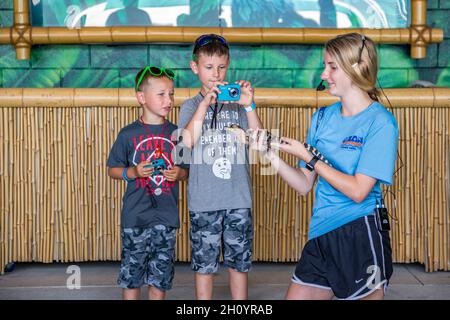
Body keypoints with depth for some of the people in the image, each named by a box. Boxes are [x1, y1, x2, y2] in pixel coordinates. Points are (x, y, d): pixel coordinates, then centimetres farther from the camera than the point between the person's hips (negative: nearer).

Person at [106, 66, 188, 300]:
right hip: (135, 217, -2)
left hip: (166, 218, 2)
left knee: (160, 276, 10)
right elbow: (112, 170, 3)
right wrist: (133, 172, -14)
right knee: (131, 275, 7)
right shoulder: (128, 134, -3)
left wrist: (179, 173, -9)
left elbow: (186, 169, 12)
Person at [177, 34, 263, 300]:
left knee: (239, 261, 11)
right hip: (203, 201, -1)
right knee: (204, 263, 8)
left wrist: (249, 106, -17)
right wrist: (206, 102, -18)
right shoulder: (191, 106, 5)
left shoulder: (238, 103, 6)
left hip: (239, 199, 1)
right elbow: (188, 141, -13)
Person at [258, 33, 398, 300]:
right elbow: (305, 185, 9)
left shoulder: (380, 122, -10)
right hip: (320, 237, 5)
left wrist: (307, 156, -13)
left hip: (361, 236, -5)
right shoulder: (323, 117, 8)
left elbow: (358, 191, -17)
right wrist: (272, 155, -5)